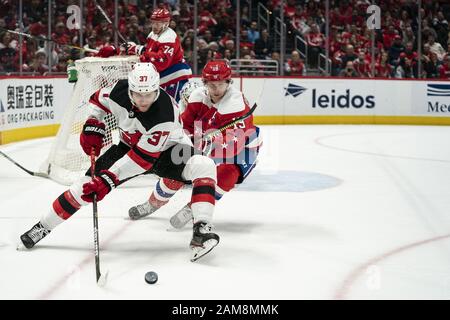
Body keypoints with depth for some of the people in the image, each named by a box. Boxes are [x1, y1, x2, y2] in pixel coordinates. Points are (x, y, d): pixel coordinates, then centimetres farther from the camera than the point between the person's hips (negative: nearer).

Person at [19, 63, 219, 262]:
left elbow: (144, 157, -36)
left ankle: (201, 230, -37)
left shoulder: (165, 113, -37)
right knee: (89, 184, -7)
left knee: (204, 166, -32)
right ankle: (43, 227, 10)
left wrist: (109, 178, -38)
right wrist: (92, 127, -10)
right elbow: (98, 99, 3)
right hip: (129, 146, 4)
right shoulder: (119, 90, -23)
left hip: (167, 149, -4)